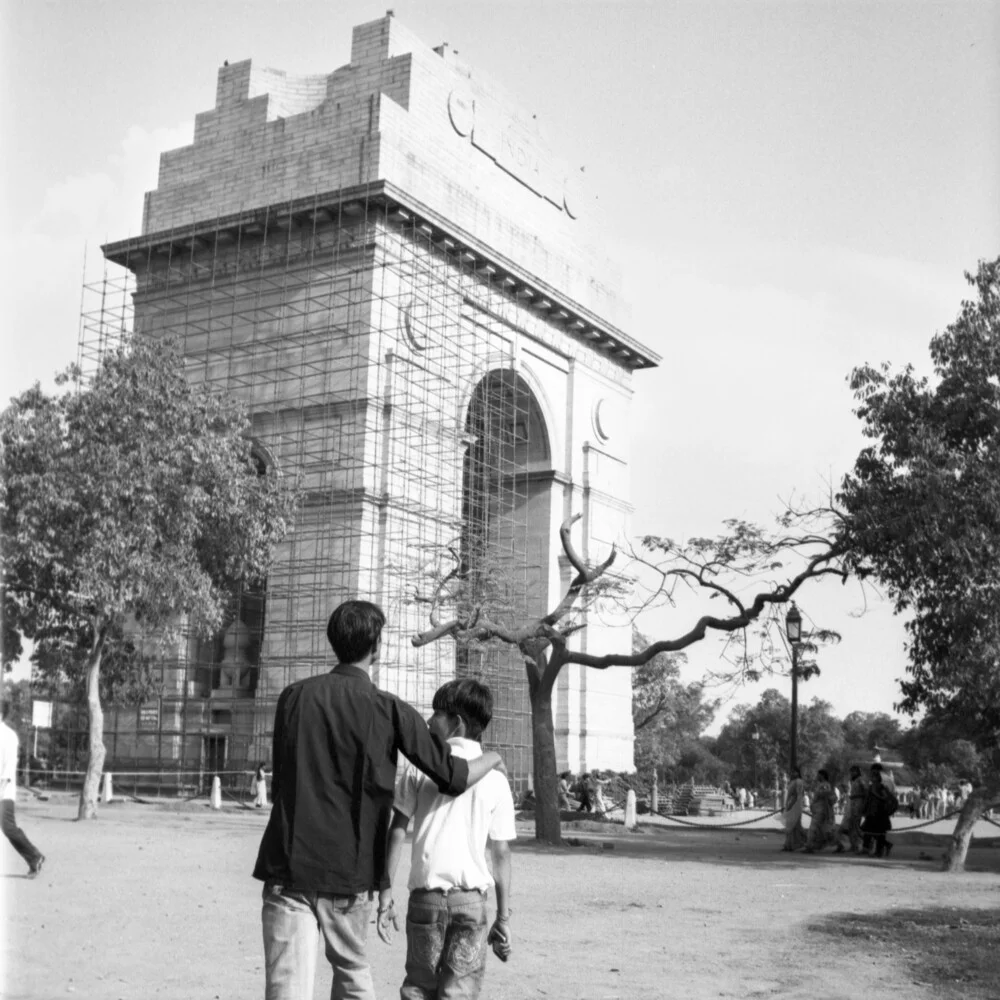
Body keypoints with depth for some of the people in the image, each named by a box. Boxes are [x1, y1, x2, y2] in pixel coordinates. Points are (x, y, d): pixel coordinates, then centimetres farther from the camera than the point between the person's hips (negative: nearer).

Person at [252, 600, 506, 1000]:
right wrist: (492, 758, 17)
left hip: (288, 867, 1)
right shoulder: (389, 711, -5)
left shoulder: (293, 696, 3)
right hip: (350, 871, 0)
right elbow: (453, 777, -2)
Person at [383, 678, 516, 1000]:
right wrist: (503, 916, 10)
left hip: (426, 896, 0)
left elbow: (397, 832, 0)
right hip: (472, 900, 0)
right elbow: (502, 853, 5)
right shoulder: (496, 779, 5)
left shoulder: (420, 765, 2)